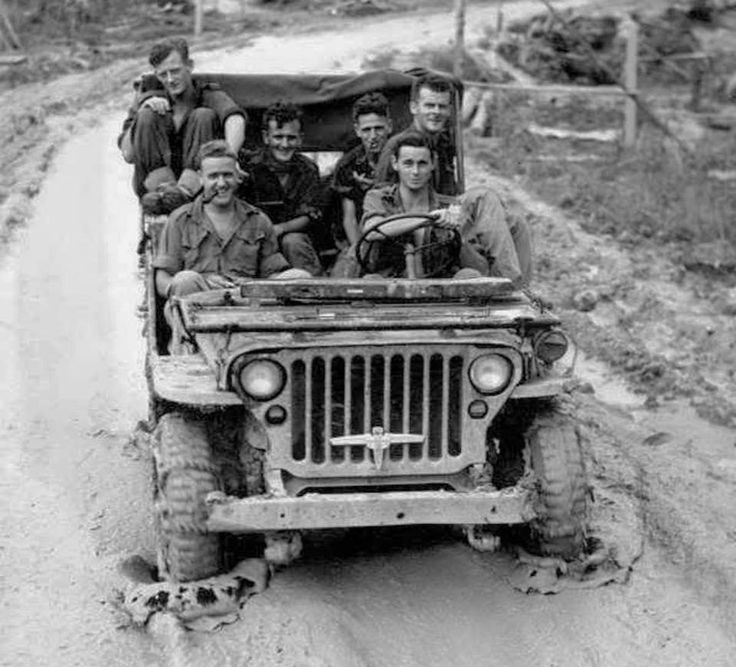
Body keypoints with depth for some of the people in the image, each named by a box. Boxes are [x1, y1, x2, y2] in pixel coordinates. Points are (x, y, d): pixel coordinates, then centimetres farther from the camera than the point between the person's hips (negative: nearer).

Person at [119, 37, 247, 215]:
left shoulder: (210, 96, 7)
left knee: (204, 116, -18)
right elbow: (128, 155, 2)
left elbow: (236, 121, -20)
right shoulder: (148, 100, 15)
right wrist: (142, 113, -10)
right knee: (147, 117, -13)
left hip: (197, 186, -2)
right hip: (152, 185, 2)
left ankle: (182, 192, -39)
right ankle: (163, 188, -32)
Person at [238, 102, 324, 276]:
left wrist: (280, 228, -23)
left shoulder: (308, 169, 2)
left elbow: (309, 216, -3)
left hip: (295, 234, 1)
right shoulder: (251, 166, -5)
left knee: (292, 241, -33)